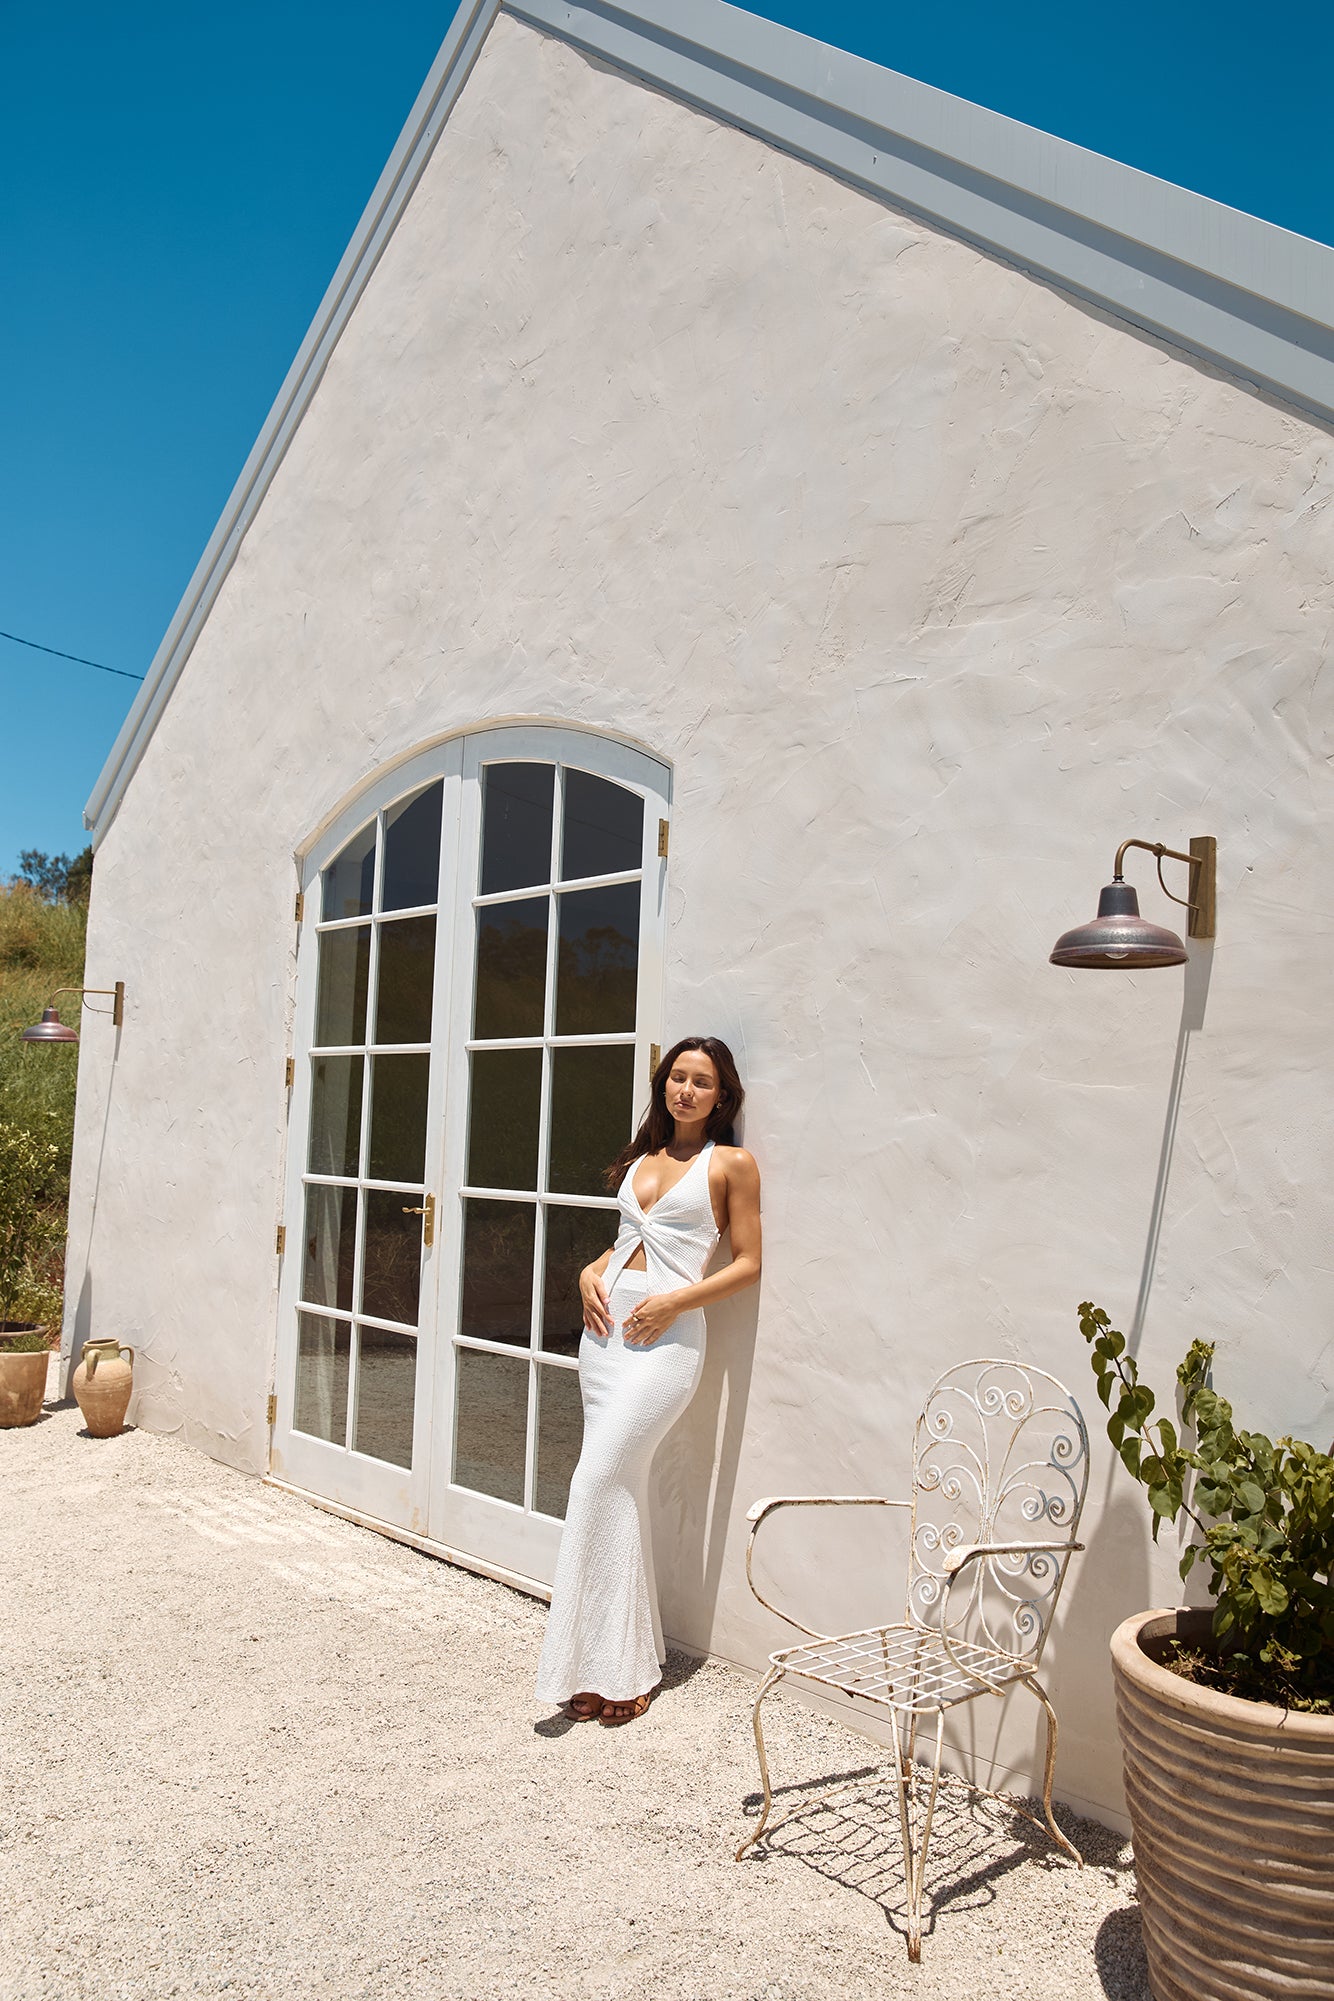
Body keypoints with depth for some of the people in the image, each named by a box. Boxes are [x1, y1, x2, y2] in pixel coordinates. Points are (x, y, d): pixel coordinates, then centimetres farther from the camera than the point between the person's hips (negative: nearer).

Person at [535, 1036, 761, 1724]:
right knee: (619, 1487, 8)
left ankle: (605, 1667, 1)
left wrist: (672, 1301, -13)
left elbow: (748, 1262, -3)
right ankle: (628, 1662, 19)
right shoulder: (644, 1157, 16)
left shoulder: (731, 1163, -1)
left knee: (598, 1485, -12)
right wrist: (590, 1273, 4)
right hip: (608, 1325, 6)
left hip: (667, 1334, -6)